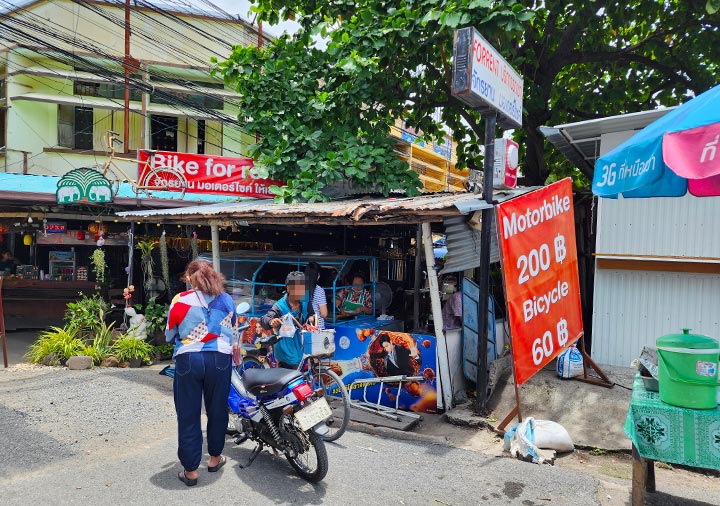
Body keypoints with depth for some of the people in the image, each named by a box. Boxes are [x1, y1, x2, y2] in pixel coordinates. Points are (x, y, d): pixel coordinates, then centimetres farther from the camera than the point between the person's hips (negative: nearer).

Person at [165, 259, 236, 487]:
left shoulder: (180, 300, -2)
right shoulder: (227, 300, 6)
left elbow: (170, 336, 7)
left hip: (188, 359, -2)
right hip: (220, 359, 2)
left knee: (188, 415, 9)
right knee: (217, 410, 17)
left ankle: (191, 470, 16)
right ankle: (215, 458, 34)